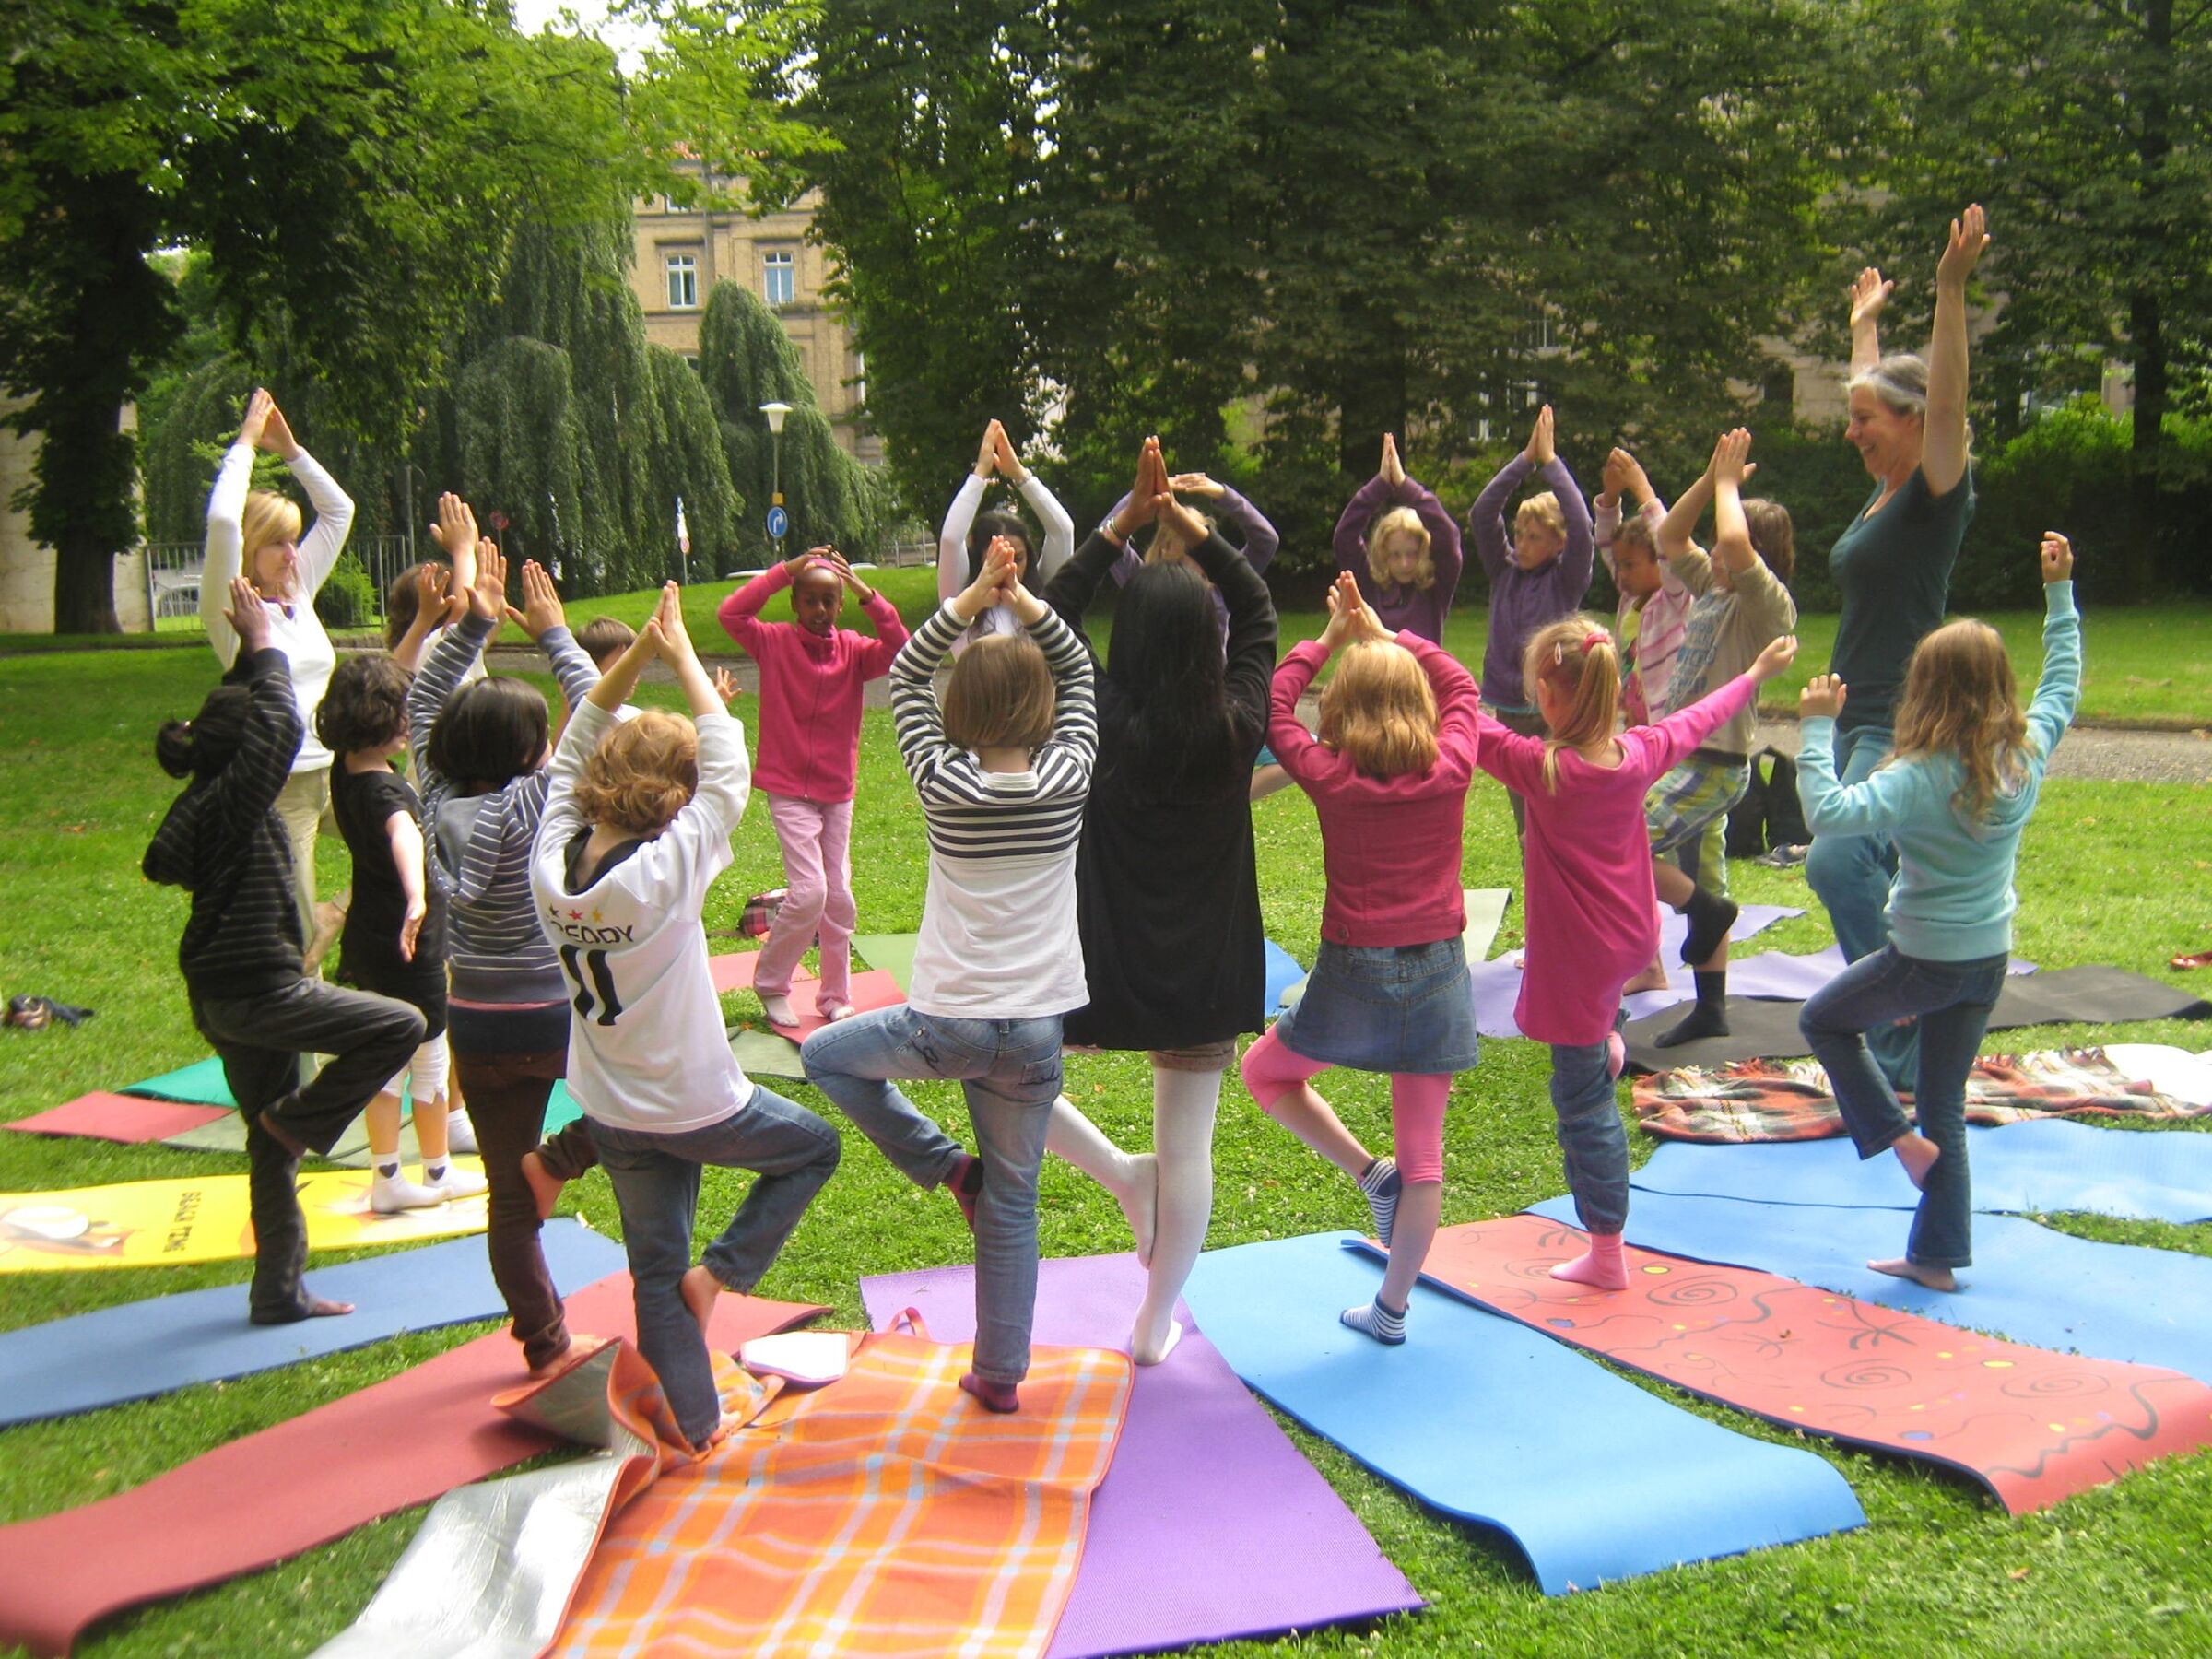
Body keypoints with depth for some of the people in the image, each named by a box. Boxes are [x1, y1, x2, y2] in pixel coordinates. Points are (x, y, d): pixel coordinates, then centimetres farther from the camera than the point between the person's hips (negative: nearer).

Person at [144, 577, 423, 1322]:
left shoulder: (209, 798, 9)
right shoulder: (231, 801, -18)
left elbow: (252, 715, 22)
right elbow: (281, 726, -20)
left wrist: (252, 645, 19)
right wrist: (263, 642, -8)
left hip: (225, 998, 10)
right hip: (257, 993, -10)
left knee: (274, 1146, 15)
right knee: (400, 1025, -11)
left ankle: (279, 1291, 23)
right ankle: (301, 1119, 1)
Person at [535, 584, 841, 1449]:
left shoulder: (553, 861, -11)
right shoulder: (665, 870, -25)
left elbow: (573, 751, 1)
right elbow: (730, 769, -16)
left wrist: (636, 657, -7)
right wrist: (682, 656, -9)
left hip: (612, 1114, 5)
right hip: (697, 1107, -5)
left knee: (655, 1273, 17)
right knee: (816, 1147, 21)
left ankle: (696, 1425, 26)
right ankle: (722, 1271, 11)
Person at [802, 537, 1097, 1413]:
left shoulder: (943, 783, -8)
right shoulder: (1067, 780, -5)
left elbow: (906, 677, 6)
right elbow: (1077, 673, 11)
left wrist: (969, 602, -1)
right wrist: (1026, 603, 3)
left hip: (946, 1023, -2)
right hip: (1034, 1031, 2)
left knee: (827, 1054, 25)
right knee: (1013, 1201, 14)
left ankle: (945, 1166, 18)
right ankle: (1000, 1373, 22)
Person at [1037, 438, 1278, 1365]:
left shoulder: (1105, 722, -15)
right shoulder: (1237, 725, -9)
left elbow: (1052, 618, -1)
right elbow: (1259, 610, 6)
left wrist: (1126, 522, 0)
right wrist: (1188, 526, 1)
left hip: (1104, 968, -2)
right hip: (1205, 975, 3)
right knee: (1189, 1155, 13)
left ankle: (1121, 1173, 9)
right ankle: (1156, 1327, 25)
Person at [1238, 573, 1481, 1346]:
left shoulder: (1328, 775, -9)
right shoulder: (1451, 769, -5)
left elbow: (1273, 705, 6)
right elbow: (1461, 686, 14)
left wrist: (1330, 639, 15)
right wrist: (1386, 634, 16)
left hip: (1354, 975, -2)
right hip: (1437, 972, 3)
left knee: (1264, 1072, 23)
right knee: (1423, 1152, 12)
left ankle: (1369, 1174, 7)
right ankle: (1392, 1308, 20)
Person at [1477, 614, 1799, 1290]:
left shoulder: (1541, 767, -25)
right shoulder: (1641, 753, -9)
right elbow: (1696, 720, 10)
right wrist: (1755, 674, 29)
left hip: (1576, 961, -6)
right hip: (1632, 940, 6)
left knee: (1584, 1102, 5)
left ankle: (1606, 1255, 14)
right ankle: (1606, 1035, 37)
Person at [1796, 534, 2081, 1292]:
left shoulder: (1922, 776, -24)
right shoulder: (2028, 754, -4)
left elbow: (1829, 812, -35)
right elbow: (2063, 680, 14)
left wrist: (1817, 726, -28)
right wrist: (2060, 590, 19)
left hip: (1926, 959, -6)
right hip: (1990, 959, 6)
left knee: (1823, 1020, 21)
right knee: (1946, 1104, 16)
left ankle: (1899, 1137, 11)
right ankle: (1938, 1256, 21)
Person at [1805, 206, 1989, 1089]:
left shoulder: (1937, 491, -9)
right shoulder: (1886, 490, 13)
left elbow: (1945, 400, -25)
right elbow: (1872, 393, 30)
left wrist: (1951, 291, -31)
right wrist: (1865, 321, 40)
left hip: (1908, 724, -9)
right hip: (1860, 718, 10)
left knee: (1837, 859, -24)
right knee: (1878, 876, 10)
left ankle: (1901, 1022, -14)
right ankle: (1911, 1054, 18)